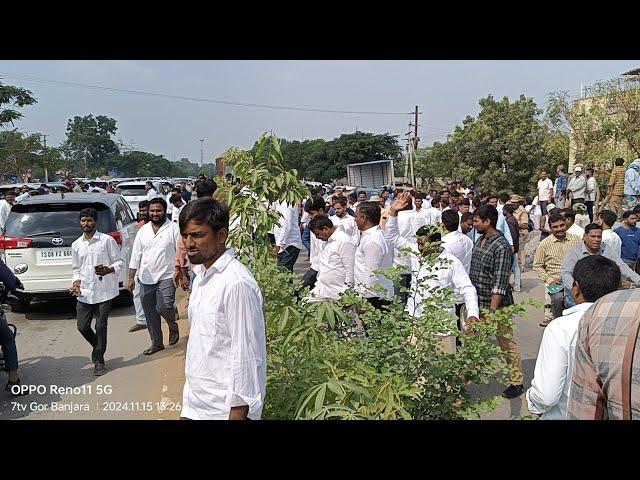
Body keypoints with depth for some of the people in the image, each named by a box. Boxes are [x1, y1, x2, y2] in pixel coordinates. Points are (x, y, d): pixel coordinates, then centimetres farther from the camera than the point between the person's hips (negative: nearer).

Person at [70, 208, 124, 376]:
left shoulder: (107, 240, -5)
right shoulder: (76, 245, 10)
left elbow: (120, 262, -3)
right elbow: (76, 268, 18)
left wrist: (108, 270, -21)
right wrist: (76, 281, -1)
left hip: (104, 291, -4)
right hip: (84, 293, 4)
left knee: (100, 326, 0)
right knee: (83, 326, 5)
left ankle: (99, 360, 16)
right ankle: (99, 348, 33)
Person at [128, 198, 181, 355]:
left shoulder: (174, 229, -3)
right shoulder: (143, 231, 10)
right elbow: (136, 256, 12)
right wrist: (131, 278, 9)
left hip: (166, 277, -5)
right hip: (146, 279, 5)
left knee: (163, 307, -19)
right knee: (150, 314, 10)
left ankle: (173, 325, 14)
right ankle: (157, 343, 24)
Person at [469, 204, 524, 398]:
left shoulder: (502, 247, -19)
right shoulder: (480, 241, 7)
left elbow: (500, 284, -22)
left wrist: (492, 311, -25)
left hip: (496, 304, -8)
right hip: (477, 303, 8)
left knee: (507, 343, 5)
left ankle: (517, 382, 19)